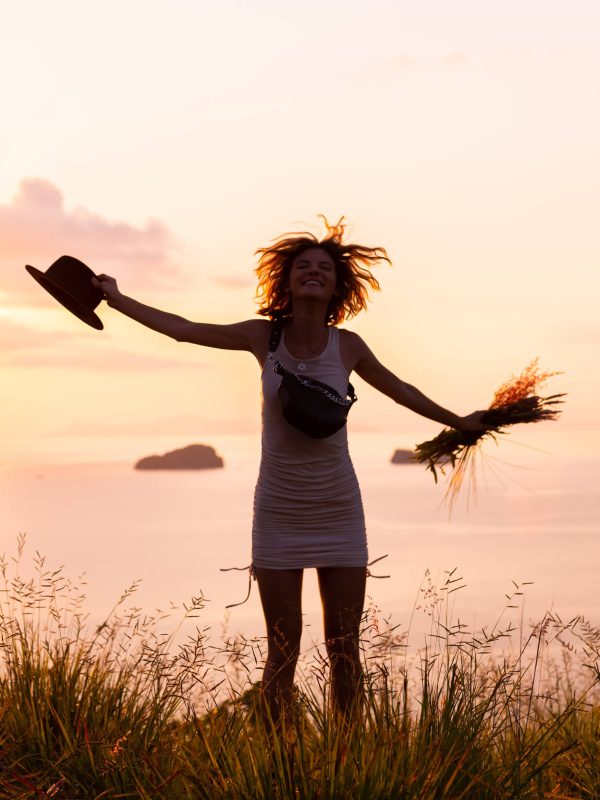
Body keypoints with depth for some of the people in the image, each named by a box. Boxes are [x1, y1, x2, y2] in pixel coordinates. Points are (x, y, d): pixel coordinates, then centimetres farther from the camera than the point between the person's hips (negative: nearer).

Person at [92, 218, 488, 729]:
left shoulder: (347, 345, -3)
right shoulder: (264, 336, -5)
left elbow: (399, 390, 15)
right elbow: (181, 329, 4)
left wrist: (458, 422, 26)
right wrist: (116, 298, 8)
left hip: (339, 513, 1)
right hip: (279, 513, -1)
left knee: (344, 648, 4)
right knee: (283, 651, 2)